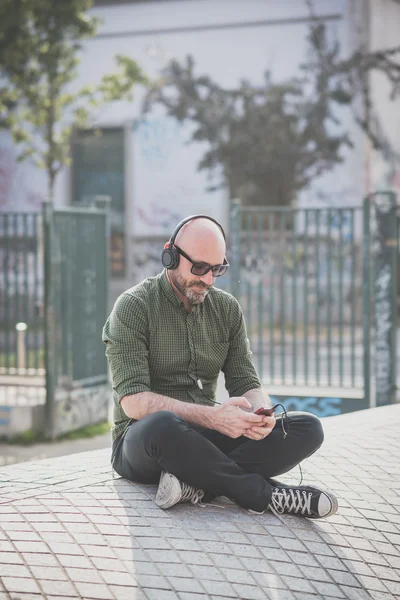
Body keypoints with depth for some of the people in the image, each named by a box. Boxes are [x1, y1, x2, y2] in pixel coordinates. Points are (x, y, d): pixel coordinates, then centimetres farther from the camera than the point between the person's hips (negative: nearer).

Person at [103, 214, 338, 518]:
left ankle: (198, 485, -31)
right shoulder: (133, 307, -7)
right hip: (141, 443, -5)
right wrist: (212, 416, -30)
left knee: (307, 428, -15)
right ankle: (265, 494, -25)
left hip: (206, 436, 5)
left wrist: (260, 414, -19)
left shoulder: (228, 308, 10)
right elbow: (134, 401, -18)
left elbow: (247, 384, 7)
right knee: (162, 425, -42)